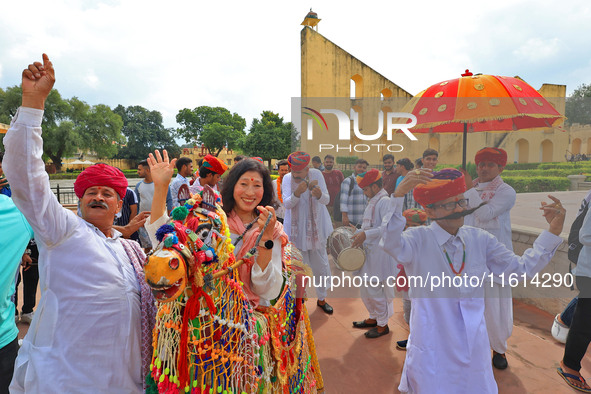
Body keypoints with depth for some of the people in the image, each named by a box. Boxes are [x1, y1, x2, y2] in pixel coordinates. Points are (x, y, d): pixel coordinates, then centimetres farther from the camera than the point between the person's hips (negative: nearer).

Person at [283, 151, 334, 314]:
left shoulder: (316, 174, -9)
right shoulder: (287, 178, -8)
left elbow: (326, 200, -13)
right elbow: (286, 204, -16)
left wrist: (319, 194, -36)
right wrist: (297, 193, -35)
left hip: (316, 228, 1)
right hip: (296, 230, 0)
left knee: (321, 265, 10)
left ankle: (321, 298, 31)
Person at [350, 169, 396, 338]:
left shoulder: (385, 201, -16)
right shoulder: (373, 201, 14)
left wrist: (366, 234, -27)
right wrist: (359, 233, 11)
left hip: (379, 253, -10)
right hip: (368, 251, 10)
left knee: (376, 290, 1)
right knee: (366, 287, 19)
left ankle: (382, 325, 20)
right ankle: (373, 318, 37)